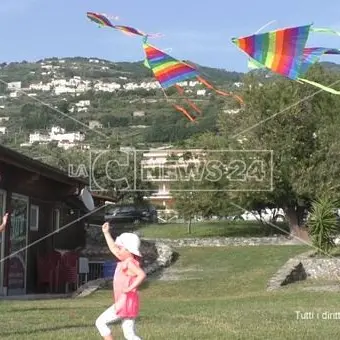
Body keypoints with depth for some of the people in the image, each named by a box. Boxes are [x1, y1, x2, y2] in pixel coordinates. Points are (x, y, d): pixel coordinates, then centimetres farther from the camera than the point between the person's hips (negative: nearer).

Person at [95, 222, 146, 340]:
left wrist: (130, 288, -33)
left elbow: (142, 274, -32)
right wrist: (106, 233, 28)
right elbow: (114, 249, 25)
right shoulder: (125, 261, 12)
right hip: (124, 303, 9)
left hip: (125, 303, -9)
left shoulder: (130, 263, -15)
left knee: (100, 322, 0)